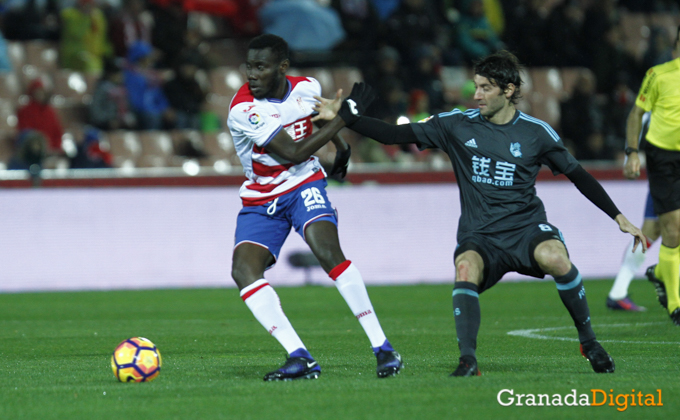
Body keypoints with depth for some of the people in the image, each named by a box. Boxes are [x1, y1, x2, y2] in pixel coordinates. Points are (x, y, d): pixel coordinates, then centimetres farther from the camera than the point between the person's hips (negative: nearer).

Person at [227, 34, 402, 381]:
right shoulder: (244, 109, -20)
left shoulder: (308, 88, -6)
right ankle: (300, 358, -24)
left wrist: (341, 147, 34)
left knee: (328, 253, -25)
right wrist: (343, 117, -23)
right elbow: (293, 153, -23)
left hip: (304, 186, 1)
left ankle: (382, 348, -21)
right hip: (261, 200, 0)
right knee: (243, 271, -22)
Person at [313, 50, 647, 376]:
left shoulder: (536, 133, 0)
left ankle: (588, 340, -12)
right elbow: (394, 135, 2)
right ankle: (468, 361, -33)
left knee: (554, 256, -32)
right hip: (479, 236, 1)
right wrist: (343, 116, -6)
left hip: (526, 227, -1)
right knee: (466, 266, -33)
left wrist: (618, 217, 6)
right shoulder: (456, 125, 2)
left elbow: (578, 176, 9)